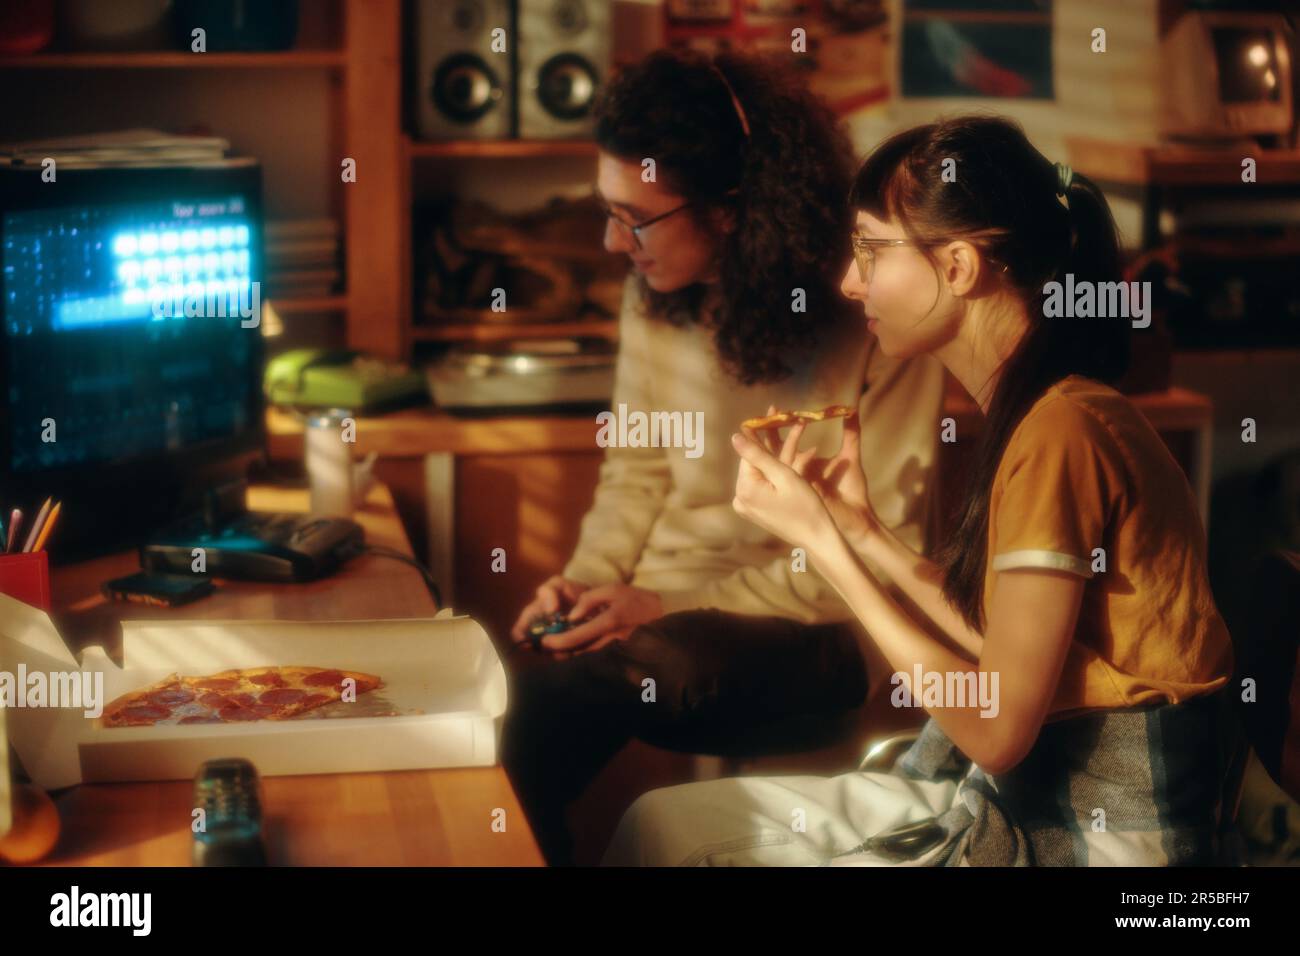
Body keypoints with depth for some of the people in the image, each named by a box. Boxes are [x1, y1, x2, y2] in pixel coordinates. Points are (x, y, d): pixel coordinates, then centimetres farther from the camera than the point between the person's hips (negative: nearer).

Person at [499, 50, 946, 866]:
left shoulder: (877, 322, -13)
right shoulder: (655, 296, 6)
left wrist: (675, 606, -17)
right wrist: (587, 582, -3)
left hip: (818, 640, -5)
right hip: (662, 617, 5)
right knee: (509, 703, -26)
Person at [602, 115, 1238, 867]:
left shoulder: (1060, 431, -21)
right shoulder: (1035, 411, 7)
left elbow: (997, 728, -19)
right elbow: (998, 642, 5)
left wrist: (821, 539, -16)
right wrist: (864, 532, 2)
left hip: (1093, 834, -8)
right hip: (1022, 794, 8)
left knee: (667, 834, -9)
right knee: (663, 821, 4)